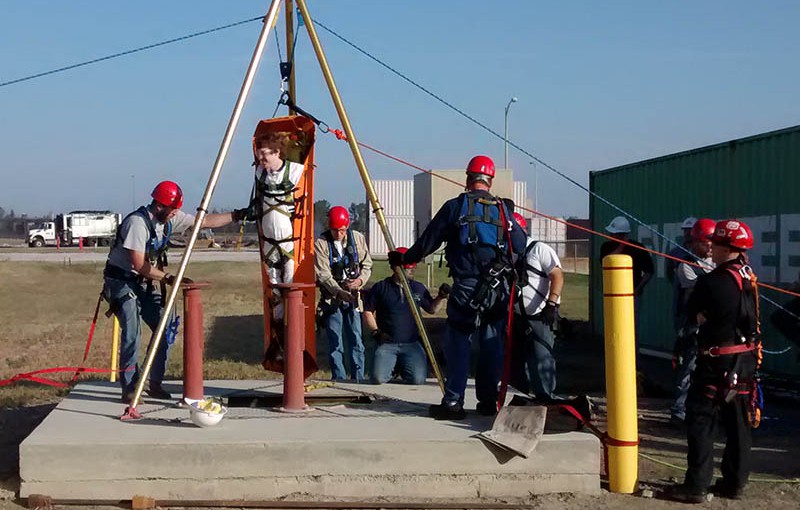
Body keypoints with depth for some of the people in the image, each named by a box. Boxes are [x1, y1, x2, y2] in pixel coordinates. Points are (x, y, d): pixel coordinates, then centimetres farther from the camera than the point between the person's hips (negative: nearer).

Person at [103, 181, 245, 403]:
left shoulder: (170, 219, 0)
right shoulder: (137, 222, -23)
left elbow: (205, 222, 4)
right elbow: (139, 265, -23)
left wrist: (236, 216, 1)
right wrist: (168, 278, -19)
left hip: (145, 283, 8)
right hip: (122, 282, -8)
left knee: (165, 328, -1)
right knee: (132, 333, -16)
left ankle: (155, 384, 7)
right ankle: (129, 389, -8)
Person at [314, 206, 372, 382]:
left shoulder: (358, 238, 2)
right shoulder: (321, 243, -6)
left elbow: (367, 265, 9)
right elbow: (323, 274, -13)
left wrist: (360, 280, -12)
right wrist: (340, 292, -26)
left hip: (353, 297, 2)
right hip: (331, 299, -2)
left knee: (356, 341, 2)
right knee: (335, 344, 0)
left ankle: (358, 379, 9)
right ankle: (339, 379, 7)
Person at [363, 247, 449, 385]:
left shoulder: (418, 288, 11)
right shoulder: (380, 288, 3)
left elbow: (431, 309, 22)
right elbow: (368, 312, 6)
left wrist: (441, 297, 4)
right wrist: (376, 332, -6)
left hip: (411, 343, 2)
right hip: (387, 343, -2)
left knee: (418, 379, -18)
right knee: (379, 378, -21)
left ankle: (402, 367, 17)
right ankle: (393, 367, 15)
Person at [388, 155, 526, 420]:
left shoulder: (455, 206, 0)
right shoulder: (502, 209, 9)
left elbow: (428, 240, 4)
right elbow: (521, 246, 8)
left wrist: (403, 258, 17)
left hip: (467, 287, -3)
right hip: (499, 288, 4)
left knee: (458, 342, 1)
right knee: (491, 343, 11)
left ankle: (453, 402, -2)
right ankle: (488, 401, 16)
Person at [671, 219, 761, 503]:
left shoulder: (710, 282, -18)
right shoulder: (750, 281, 3)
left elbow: (696, 316, -4)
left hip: (717, 363, -7)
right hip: (746, 362, 7)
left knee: (701, 423, -1)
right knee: (738, 424, 13)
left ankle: (696, 486, -1)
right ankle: (735, 483, 21)